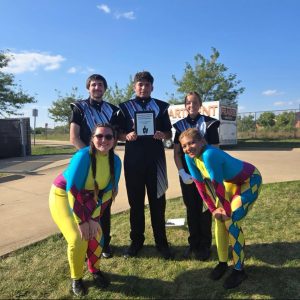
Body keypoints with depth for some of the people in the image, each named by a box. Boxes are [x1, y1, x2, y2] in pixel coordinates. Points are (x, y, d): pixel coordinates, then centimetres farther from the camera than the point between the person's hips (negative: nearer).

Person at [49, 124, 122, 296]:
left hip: (87, 199, 5)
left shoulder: (115, 161, -14)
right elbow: (73, 191, -28)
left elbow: (107, 192, -8)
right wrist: (81, 222, -23)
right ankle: (76, 278, 15)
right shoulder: (83, 156, -30)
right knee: (78, 239, -14)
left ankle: (95, 270, 27)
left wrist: (94, 219, -13)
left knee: (96, 236, -4)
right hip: (63, 195, -4)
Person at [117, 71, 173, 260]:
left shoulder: (161, 106, 8)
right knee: (135, 201, 8)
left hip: (155, 159, 0)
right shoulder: (125, 107, 8)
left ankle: (161, 242, 18)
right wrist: (127, 136, -15)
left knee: (158, 201, 5)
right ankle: (136, 241, 22)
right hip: (133, 160, 1)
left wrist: (162, 135, -14)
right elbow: (119, 133, 7)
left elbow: (169, 133, 8)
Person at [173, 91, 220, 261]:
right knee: (191, 209, 11)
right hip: (186, 175, 3)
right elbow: (177, 152, 3)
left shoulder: (209, 124, -3)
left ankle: (205, 246, 22)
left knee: (204, 209, 6)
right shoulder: (180, 125, 6)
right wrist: (182, 173, -9)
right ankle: (193, 244, 26)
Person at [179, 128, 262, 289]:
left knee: (231, 222, -11)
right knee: (220, 219, 3)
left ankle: (239, 270, 8)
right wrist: (213, 209, -9)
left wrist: (227, 211, -18)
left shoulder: (209, 155, -38)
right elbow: (200, 184, -9)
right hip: (232, 181, 7)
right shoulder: (189, 157, -15)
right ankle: (222, 262, 22)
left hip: (250, 180, -7)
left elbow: (218, 186, -30)